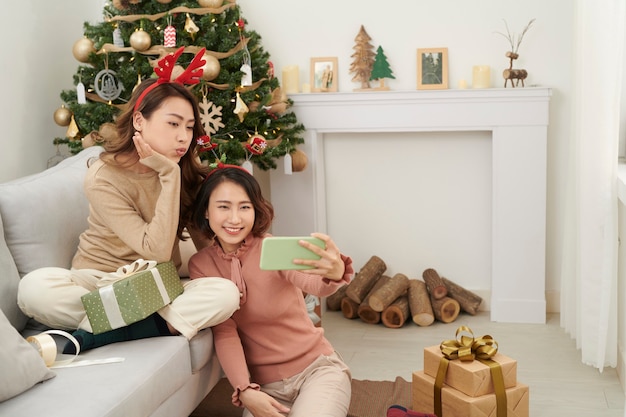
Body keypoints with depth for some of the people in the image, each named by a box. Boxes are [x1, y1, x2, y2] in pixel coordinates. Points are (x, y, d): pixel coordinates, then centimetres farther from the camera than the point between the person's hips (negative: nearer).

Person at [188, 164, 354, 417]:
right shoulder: (201, 265, -3)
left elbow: (314, 284, -33)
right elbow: (224, 332, -7)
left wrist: (335, 273, -57)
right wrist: (245, 391, -20)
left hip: (317, 368, -2)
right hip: (265, 383, 2)